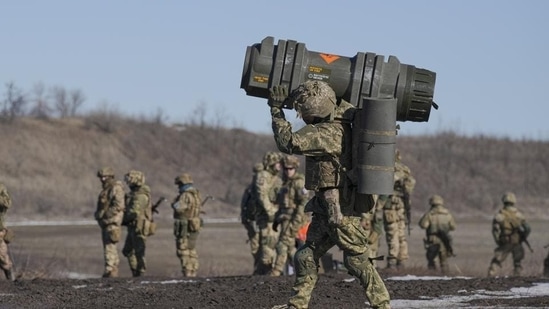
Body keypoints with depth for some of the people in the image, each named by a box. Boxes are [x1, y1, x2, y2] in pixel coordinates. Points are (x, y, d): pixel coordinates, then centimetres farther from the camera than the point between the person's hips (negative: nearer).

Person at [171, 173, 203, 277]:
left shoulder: (186, 195, -18)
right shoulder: (196, 194, 10)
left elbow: (179, 208, -29)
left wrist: (175, 203, -8)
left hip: (185, 228, -9)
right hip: (194, 226, 9)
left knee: (184, 252, -6)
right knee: (192, 252, 14)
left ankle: (187, 275, -10)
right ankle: (193, 274, 16)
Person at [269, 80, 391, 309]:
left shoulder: (329, 132, -22)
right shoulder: (339, 121, 6)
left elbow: (289, 142, -27)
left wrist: (276, 109, -17)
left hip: (340, 210, -10)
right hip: (327, 207, 10)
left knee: (357, 260, -6)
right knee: (306, 256, 12)